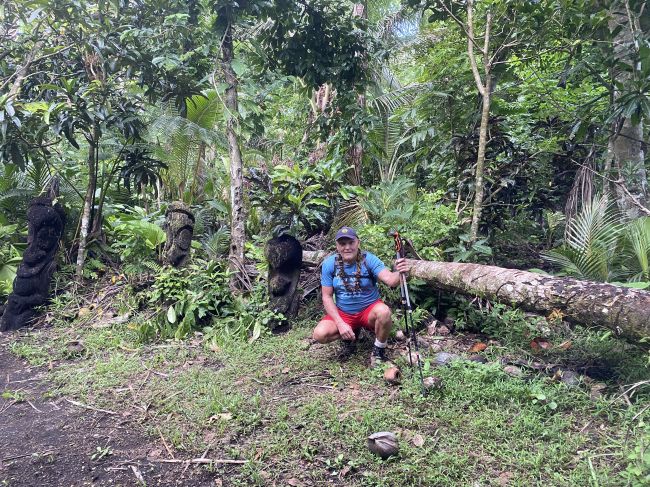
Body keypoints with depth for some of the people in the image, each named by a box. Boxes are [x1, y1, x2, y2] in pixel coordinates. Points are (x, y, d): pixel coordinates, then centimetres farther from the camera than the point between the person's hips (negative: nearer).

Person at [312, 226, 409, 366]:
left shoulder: (369, 259, -16)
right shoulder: (329, 264, -11)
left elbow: (391, 281, -29)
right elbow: (327, 297, -8)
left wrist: (399, 273, -54)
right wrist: (340, 324, -20)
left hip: (369, 309, -1)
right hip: (343, 313, 2)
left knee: (384, 312, -36)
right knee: (320, 334, -24)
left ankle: (378, 351, -7)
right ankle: (351, 336, 9)